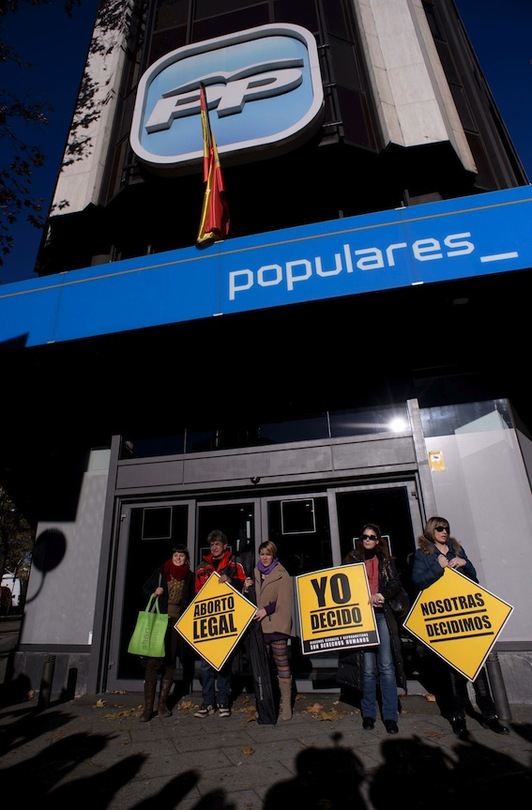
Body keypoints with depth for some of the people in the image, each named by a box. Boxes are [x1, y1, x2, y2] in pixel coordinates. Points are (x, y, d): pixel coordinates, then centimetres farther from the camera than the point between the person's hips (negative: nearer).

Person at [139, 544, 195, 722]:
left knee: (170, 662, 8)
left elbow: (191, 600, 8)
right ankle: (148, 707, 2)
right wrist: (154, 592, -11)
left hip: (178, 621, 2)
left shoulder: (189, 576, 6)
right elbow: (146, 588, 9)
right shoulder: (161, 571, 2)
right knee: (153, 661, -7)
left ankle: (162, 704, 19)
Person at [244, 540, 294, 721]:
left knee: (281, 663, 0)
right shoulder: (255, 572, 13)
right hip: (260, 624, 5)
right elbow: (251, 598, 18)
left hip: (276, 624, -5)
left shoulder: (281, 574, -3)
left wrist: (267, 610, -18)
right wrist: (247, 587, -2)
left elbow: (285, 600, -10)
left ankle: (286, 703, 8)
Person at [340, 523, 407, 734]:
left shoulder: (386, 560, 11)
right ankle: (368, 714, 15)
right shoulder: (352, 559, 6)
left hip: (382, 614, 1)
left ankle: (390, 716, 9)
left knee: (386, 666, -1)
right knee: (368, 667, 2)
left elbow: (396, 584, 4)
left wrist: (382, 595, -12)